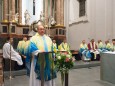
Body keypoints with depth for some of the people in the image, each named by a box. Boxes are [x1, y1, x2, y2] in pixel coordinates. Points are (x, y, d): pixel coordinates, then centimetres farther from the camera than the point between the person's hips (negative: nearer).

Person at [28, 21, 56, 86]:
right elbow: (32, 49, -14)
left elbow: (51, 48, 16)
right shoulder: (34, 38, -1)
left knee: (49, 75, 12)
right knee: (38, 78, 1)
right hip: (38, 62, -5)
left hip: (48, 61, 5)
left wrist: (52, 55, 2)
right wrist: (39, 51, -30)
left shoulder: (48, 38, 15)